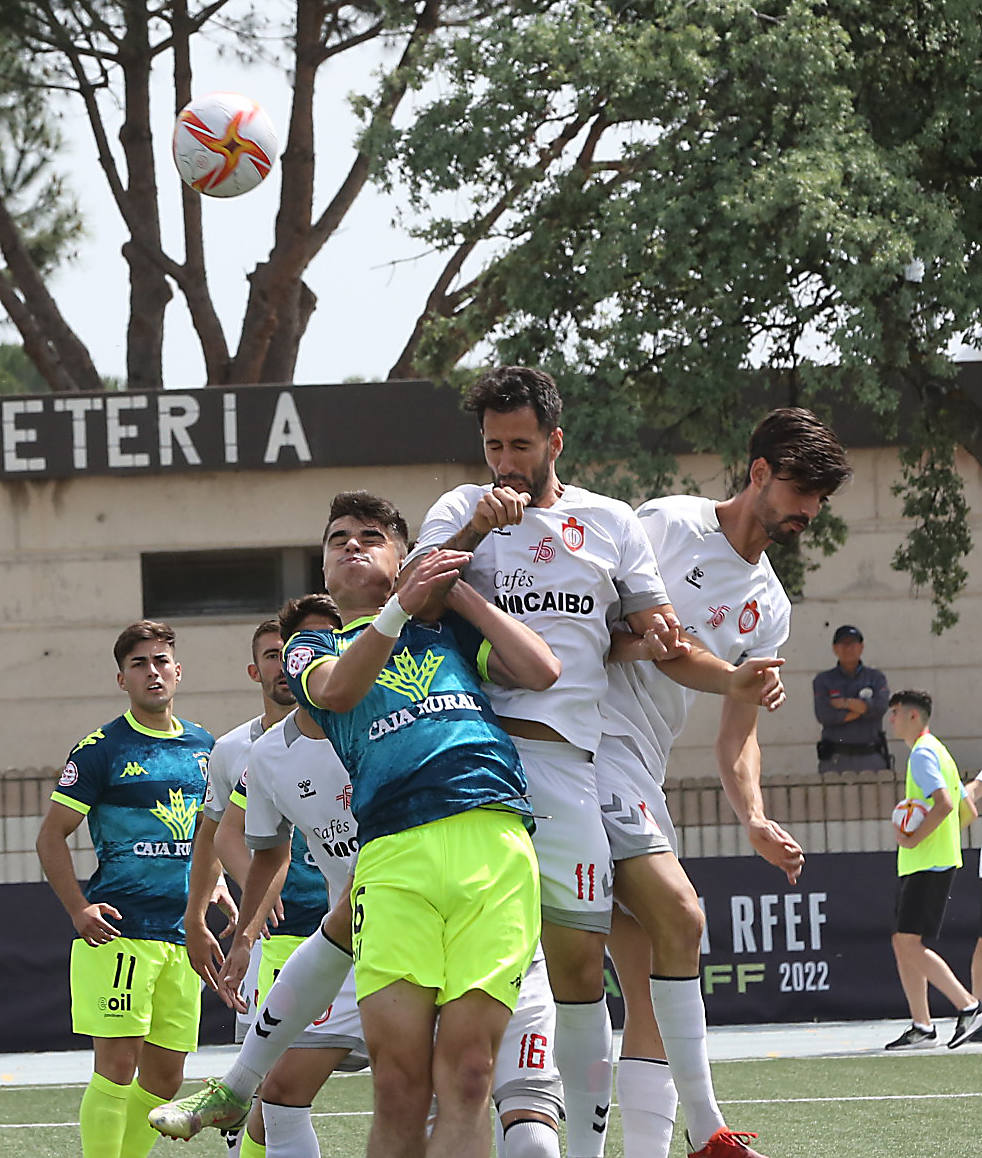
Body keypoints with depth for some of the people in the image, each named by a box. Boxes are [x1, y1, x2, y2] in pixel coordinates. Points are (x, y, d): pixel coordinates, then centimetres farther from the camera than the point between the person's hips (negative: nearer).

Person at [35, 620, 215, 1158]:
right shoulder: (102, 749, -3)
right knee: (117, 1067, -11)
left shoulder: (203, 746, 13)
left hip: (182, 930, 6)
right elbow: (51, 836, -2)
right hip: (118, 932, -6)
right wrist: (79, 910, -13)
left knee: (164, 1078, 7)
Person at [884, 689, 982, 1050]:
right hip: (916, 865, 11)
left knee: (910, 943, -14)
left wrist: (914, 840, -19)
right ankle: (921, 1027, 7)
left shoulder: (923, 754, -11)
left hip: (929, 864, -11)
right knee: (903, 943, 8)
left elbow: (944, 804, -25)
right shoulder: (935, 751, 21)